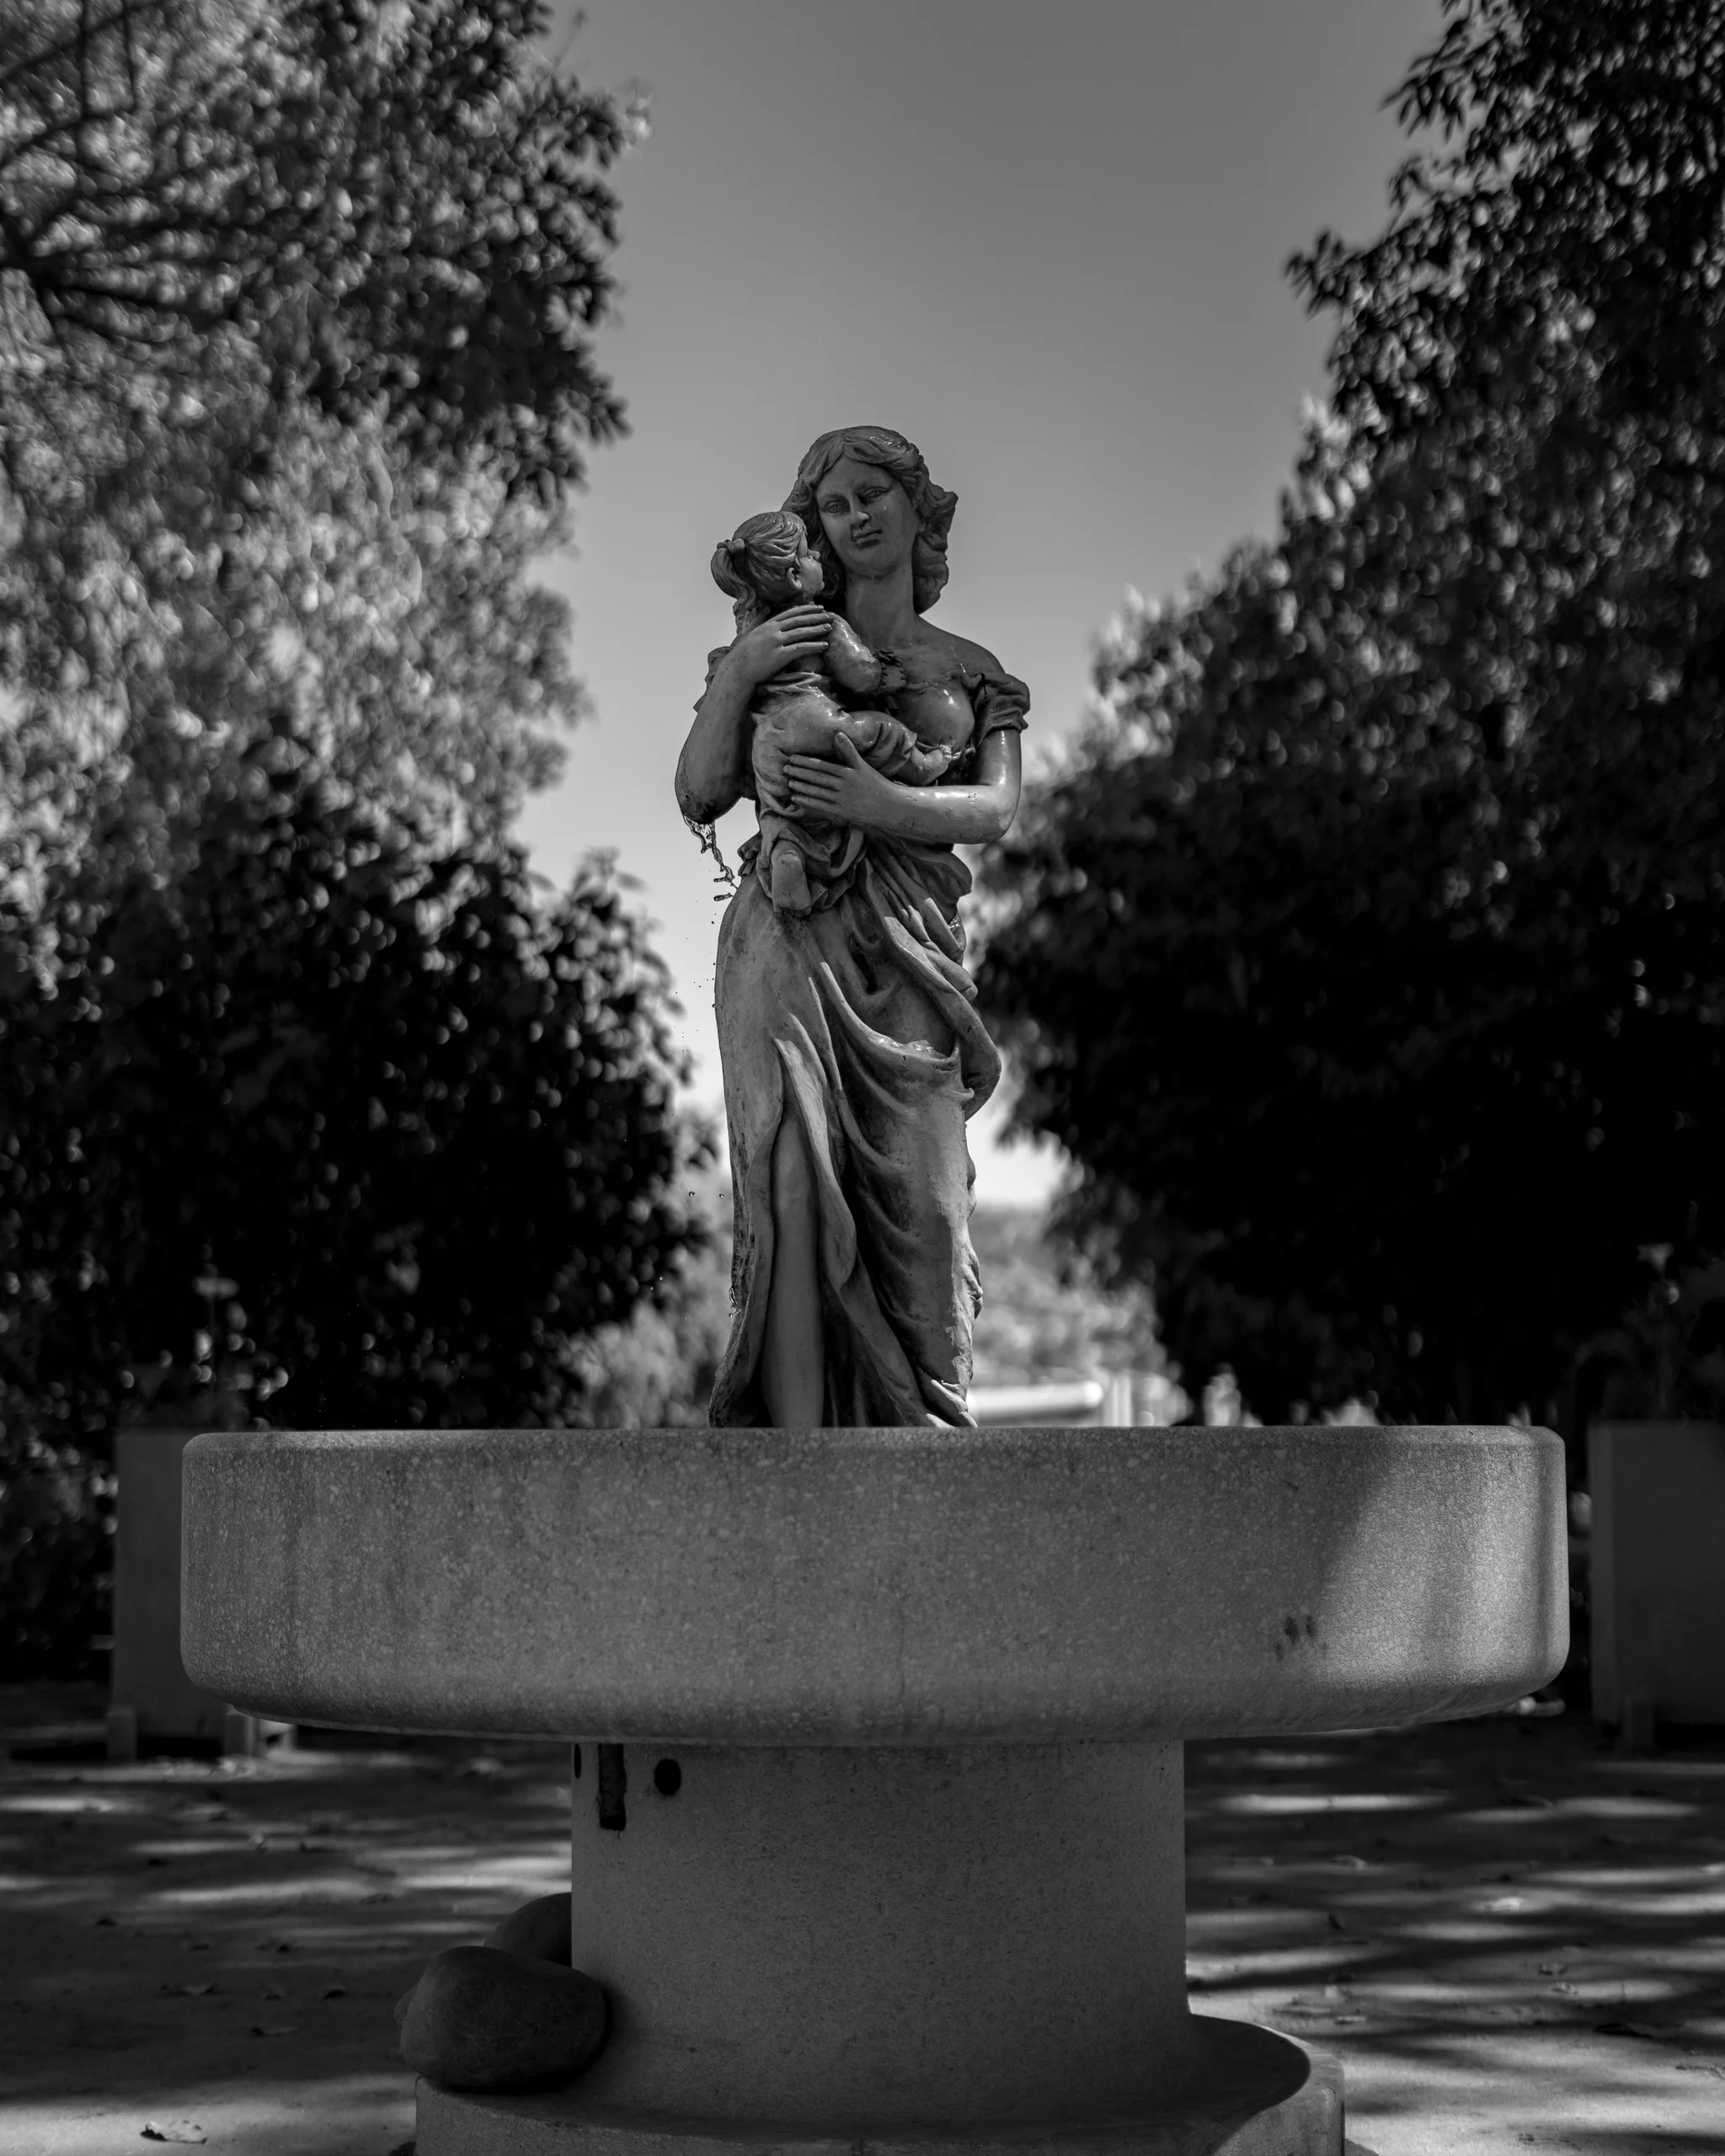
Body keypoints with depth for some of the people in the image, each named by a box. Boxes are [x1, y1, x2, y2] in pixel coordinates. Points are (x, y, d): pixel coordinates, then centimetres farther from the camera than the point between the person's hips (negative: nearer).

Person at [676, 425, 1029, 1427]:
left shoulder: (972, 671, 19)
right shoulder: (782, 644, 16)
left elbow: (997, 809, 3)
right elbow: (702, 795, 7)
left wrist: (885, 804, -15)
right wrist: (738, 673, -8)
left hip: (909, 954, 1)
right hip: (789, 938, -1)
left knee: (920, 1195, -10)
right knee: (796, 1174, -17)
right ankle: (798, 1439, -20)